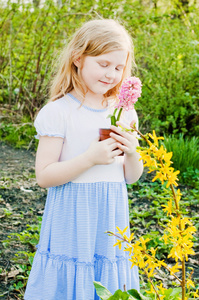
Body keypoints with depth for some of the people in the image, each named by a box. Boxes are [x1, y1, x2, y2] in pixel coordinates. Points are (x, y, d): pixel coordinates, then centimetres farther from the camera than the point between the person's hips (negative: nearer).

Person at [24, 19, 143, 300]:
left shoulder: (125, 113, 4)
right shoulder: (59, 112, -11)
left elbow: (131, 177, 10)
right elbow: (44, 176, -13)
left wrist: (132, 153, -11)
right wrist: (90, 159, -24)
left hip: (111, 223, 4)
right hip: (73, 223, -4)